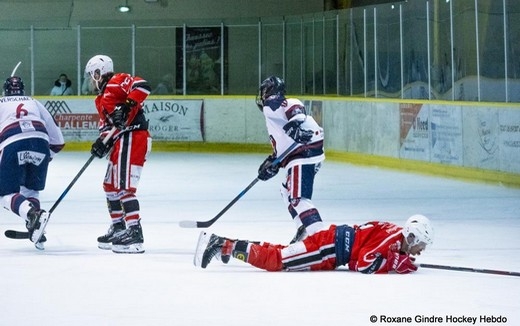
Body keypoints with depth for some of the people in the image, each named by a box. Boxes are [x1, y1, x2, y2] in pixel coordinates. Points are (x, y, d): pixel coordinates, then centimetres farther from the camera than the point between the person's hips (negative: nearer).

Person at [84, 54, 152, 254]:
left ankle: (135, 234, -22)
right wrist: (102, 142, 2)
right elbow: (106, 124, 20)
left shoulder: (117, 82, -4)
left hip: (132, 138, -11)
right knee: (110, 185, 21)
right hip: (121, 142, 11)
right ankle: (119, 228, 30)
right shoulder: (102, 98, 26)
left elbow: (141, 87, -20)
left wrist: (127, 106, -28)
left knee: (124, 187, -17)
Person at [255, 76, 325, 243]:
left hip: (304, 153, -10)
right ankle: (305, 231, 20)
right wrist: (272, 163, 33)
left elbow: (295, 106, -20)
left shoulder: (272, 105, 0)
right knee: (287, 191, 25)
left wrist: (294, 123, -34)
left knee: (298, 198, -19)